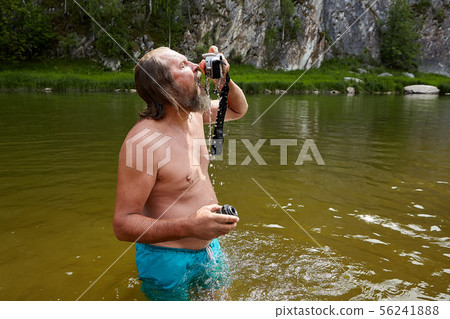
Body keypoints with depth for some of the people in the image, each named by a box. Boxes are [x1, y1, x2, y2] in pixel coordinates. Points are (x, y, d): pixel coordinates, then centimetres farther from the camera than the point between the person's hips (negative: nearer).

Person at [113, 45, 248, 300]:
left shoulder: (194, 114, -3)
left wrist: (223, 78, -6)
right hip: (168, 260, -7)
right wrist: (188, 227, -40)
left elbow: (238, 109, 15)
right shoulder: (143, 141, -27)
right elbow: (122, 224, -25)